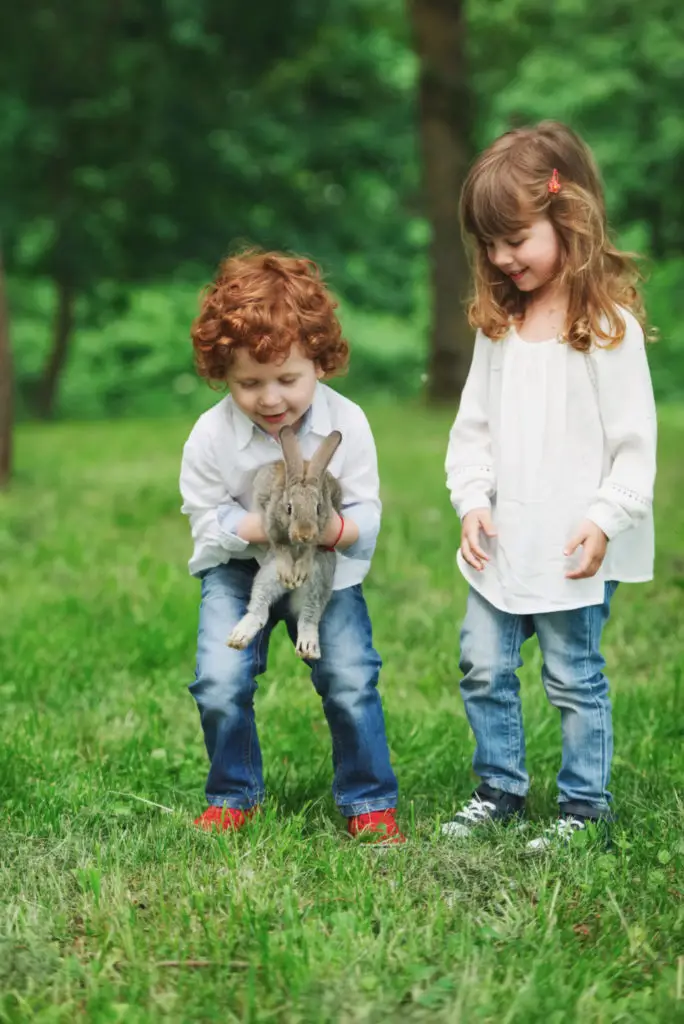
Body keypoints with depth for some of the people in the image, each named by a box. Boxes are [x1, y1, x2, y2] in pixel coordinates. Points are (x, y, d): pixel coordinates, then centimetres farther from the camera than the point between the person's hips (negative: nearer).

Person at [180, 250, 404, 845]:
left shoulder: (346, 424, -19)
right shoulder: (212, 435, -20)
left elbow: (367, 515, -14)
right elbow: (205, 518, -12)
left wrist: (337, 528, -37)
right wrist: (258, 527, -31)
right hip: (239, 569, 0)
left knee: (352, 681, -6)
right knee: (220, 683, -13)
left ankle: (370, 800, 16)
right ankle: (234, 796, 13)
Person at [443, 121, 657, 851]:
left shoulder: (608, 325, -12)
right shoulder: (498, 324, 7)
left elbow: (636, 441, -12)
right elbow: (473, 423, 10)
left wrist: (605, 519, -18)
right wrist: (472, 501, -1)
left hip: (574, 549, -6)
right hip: (501, 543, 6)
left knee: (573, 678, 4)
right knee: (483, 665, 11)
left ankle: (584, 805, 19)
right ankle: (500, 788, 28)